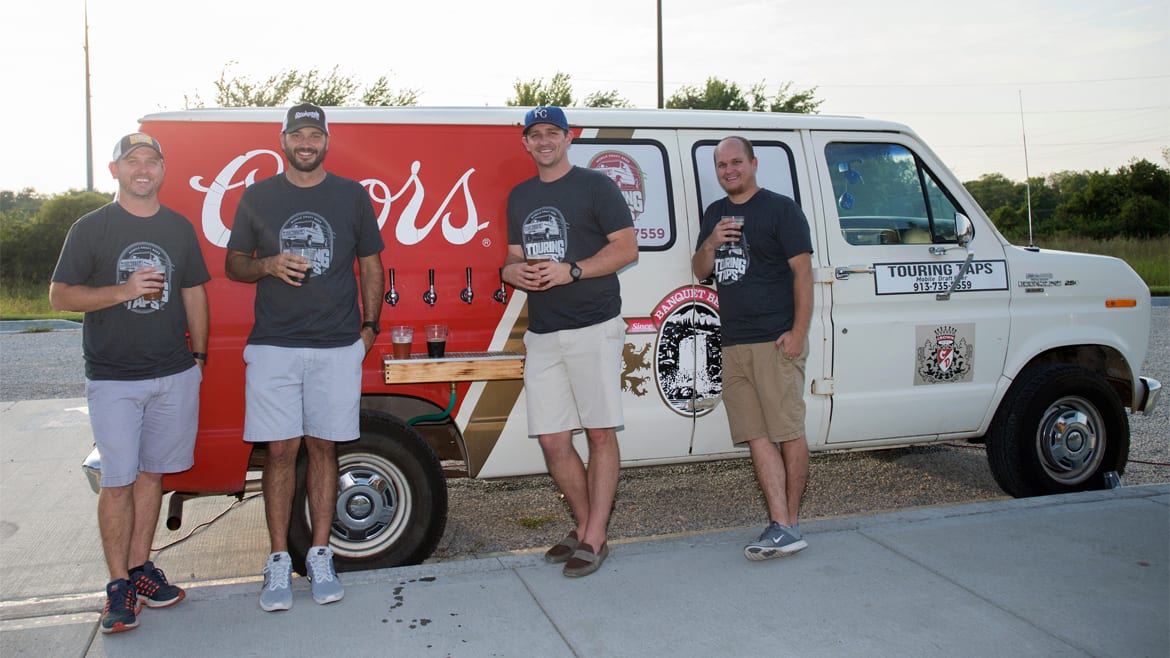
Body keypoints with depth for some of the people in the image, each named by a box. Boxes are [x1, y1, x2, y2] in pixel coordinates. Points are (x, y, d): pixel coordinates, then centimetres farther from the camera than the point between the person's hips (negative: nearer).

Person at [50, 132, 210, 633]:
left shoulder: (179, 228, 10)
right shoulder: (91, 228, 0)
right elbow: (59, 296, -3)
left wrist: (198, 354, 11)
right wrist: (124, 290, -18)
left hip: (175, 374, 3)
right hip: (113, 378, -3)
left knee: (152, 473, 9)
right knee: (118, 481, -2)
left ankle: (140, 568, 21)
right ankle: (119, 585, 7)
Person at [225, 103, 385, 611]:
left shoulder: (352, 195, 8)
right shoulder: (258, 197, 8)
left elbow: (370, 263, 13)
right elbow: (233, 264, 12)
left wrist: (370, 326, 6)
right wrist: (269, 265, -9)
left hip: (338, 346, 0)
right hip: (273, 345, 0)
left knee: (323, 447, 6)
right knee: (280, 451, 1)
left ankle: (320, 557, 16)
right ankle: (278, 563, 11)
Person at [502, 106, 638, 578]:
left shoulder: (594, 185, 0)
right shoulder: (519, 197, 19)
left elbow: (627, 248, -6)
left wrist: (571, 271, -17)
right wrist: (514, 272, -1)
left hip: (593, 328, -6)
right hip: (541, 334, 6)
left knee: (600, 433, -2)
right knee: (552, 439, 5)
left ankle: (595, 539, 5)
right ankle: (584, 526, 21)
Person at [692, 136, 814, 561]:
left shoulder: (780, 209, 0)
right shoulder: (715, 214, 19)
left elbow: (803, 271, -5)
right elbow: (700, 272, 18)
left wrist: (798, 332, -14)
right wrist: (711, 244, -4)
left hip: (776, 341, -6)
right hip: (733, 344, 6)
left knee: (788, 433, -3)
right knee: (757, 437, 2)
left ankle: (790, 522, 6)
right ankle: (781, 527, 5)